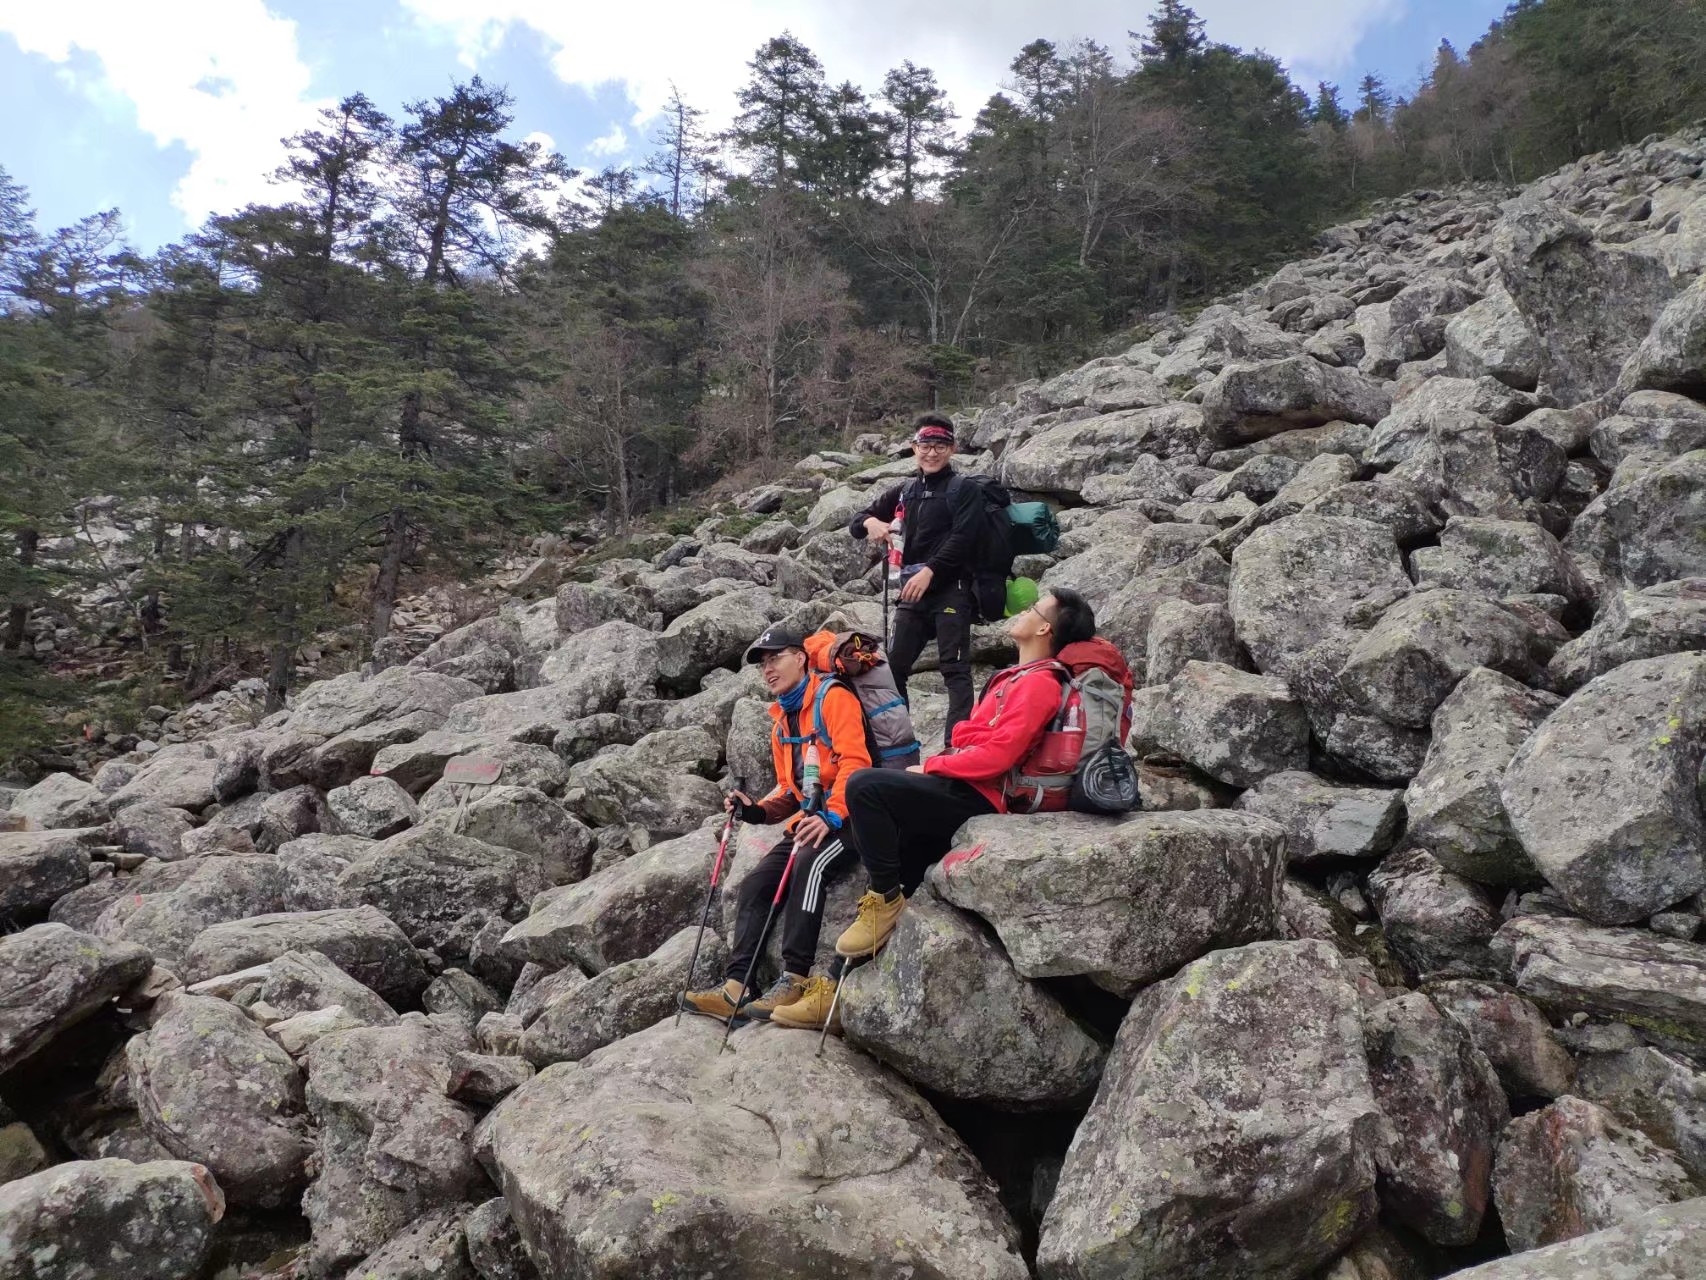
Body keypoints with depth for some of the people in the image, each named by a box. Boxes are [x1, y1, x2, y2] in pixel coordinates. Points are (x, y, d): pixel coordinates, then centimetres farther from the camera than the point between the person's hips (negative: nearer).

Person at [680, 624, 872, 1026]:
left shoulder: (833, 697, -7)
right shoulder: (781, 722, 20)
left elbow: (854, 761, -19)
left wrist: (831, 816, -29)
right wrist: (758, 810, 3)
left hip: (848, 816, -9)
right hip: (811, 819, 9)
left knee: (809, 865, -34)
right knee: (755, 883, -5)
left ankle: (794, 979, -32)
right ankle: (735, 987, -10)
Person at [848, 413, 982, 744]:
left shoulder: (964, 490, 4)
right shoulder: (904, 492, 19)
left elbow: (962, 539, -11)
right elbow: (856, 523, 20)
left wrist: (929, 571, -22)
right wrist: (870, 522, -4)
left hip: (950, 590, -6)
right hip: (912, 593, 6)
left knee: (954, 668, -9)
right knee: (892, 667, 4)